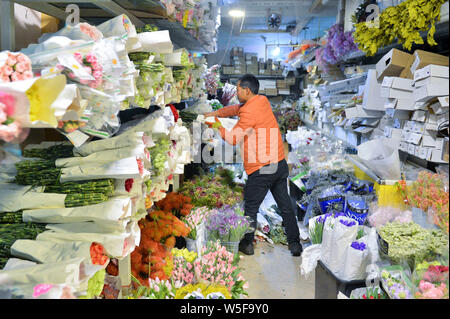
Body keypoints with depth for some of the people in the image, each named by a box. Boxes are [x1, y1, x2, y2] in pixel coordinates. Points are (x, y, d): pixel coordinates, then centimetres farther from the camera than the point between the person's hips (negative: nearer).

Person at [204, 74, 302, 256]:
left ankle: (247, 244, 19)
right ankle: (295, 244, 18)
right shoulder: (263, 101, 8)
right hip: (281, 164, 8)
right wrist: (215, 113, 13)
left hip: (262, 169, -8)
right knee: (286, 206, 13)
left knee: (251, 208, 8)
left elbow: (233, 139, -8)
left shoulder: (249, 112, -16)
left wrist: (218, 126, 7)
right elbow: (237, 109, 21)